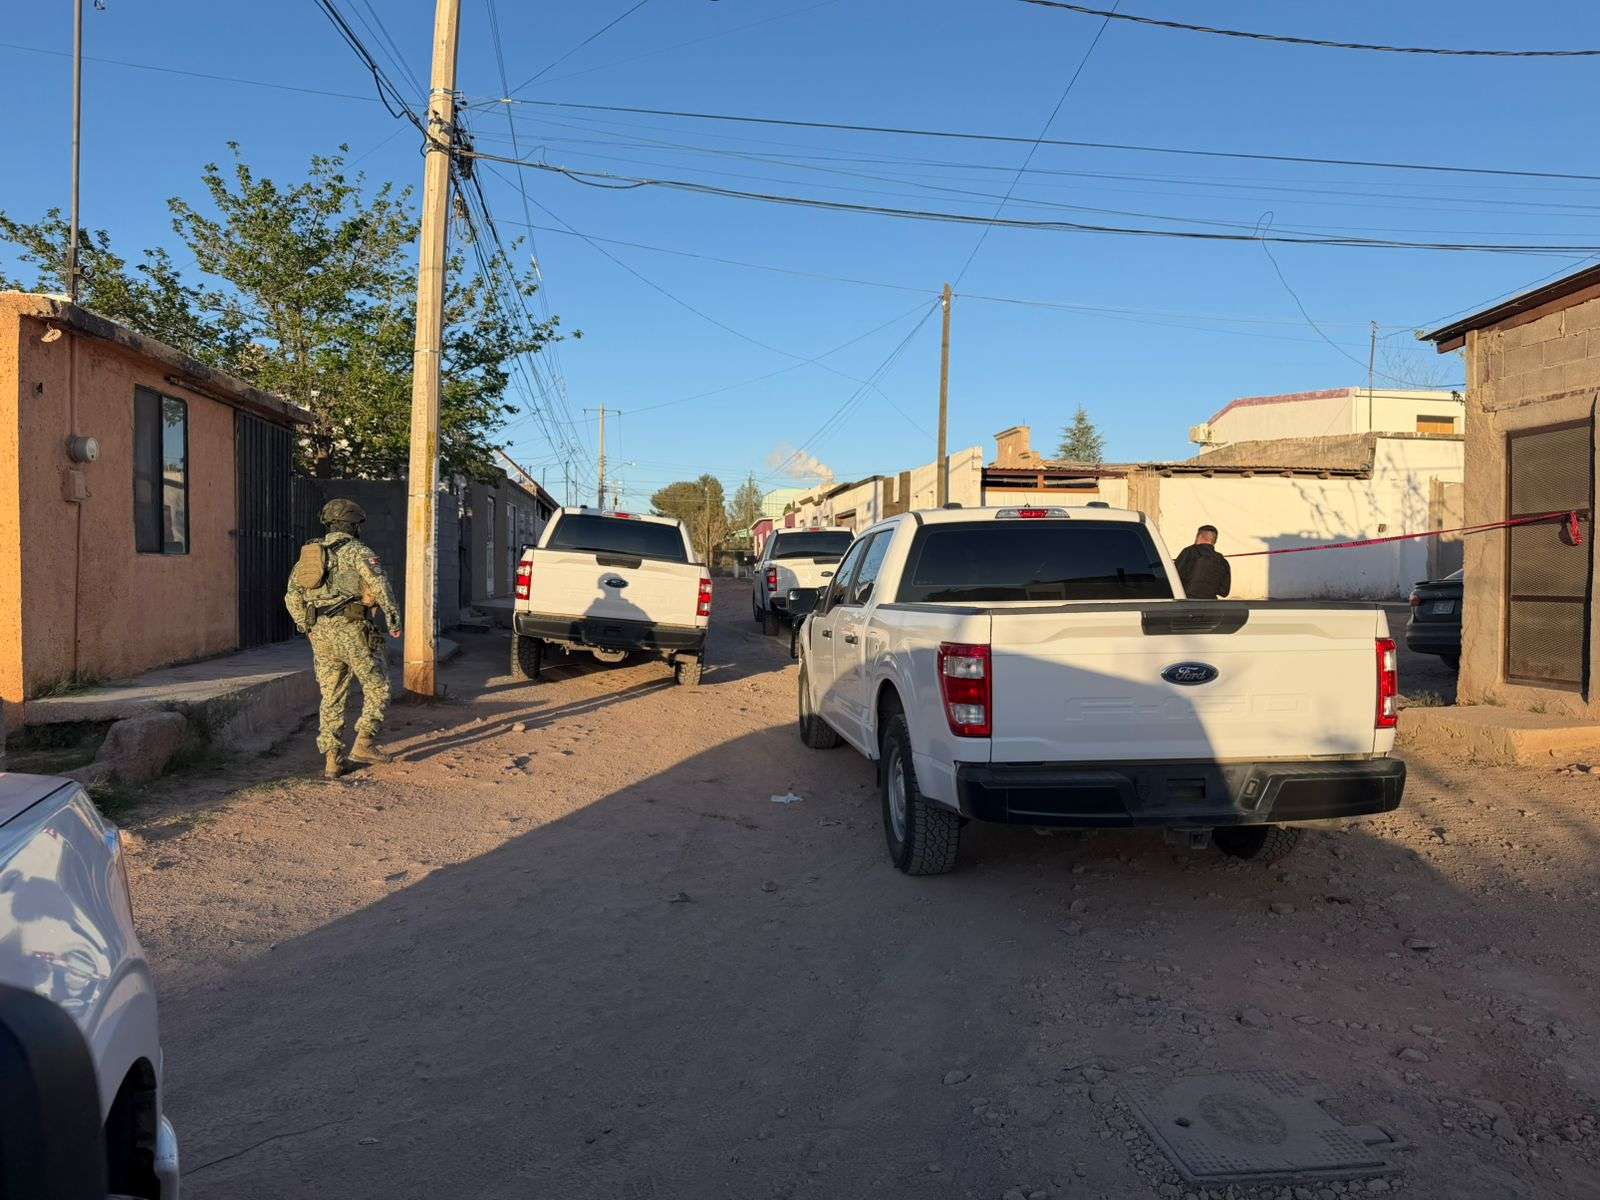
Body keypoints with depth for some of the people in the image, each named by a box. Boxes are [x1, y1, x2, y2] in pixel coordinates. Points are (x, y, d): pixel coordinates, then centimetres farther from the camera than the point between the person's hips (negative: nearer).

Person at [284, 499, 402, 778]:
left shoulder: (310, 553, 16)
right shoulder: (358, 551, -4)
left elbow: (292, 595, 16)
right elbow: (380, 586, -17)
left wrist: (308, 628, 21)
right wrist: (394, 619, -9)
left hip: (321, 634, 6)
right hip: (353, 630, -6)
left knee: (331, 697, 10)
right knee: (377, 687, 8)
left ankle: (331, 760, 6)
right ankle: (364, 744, -1)